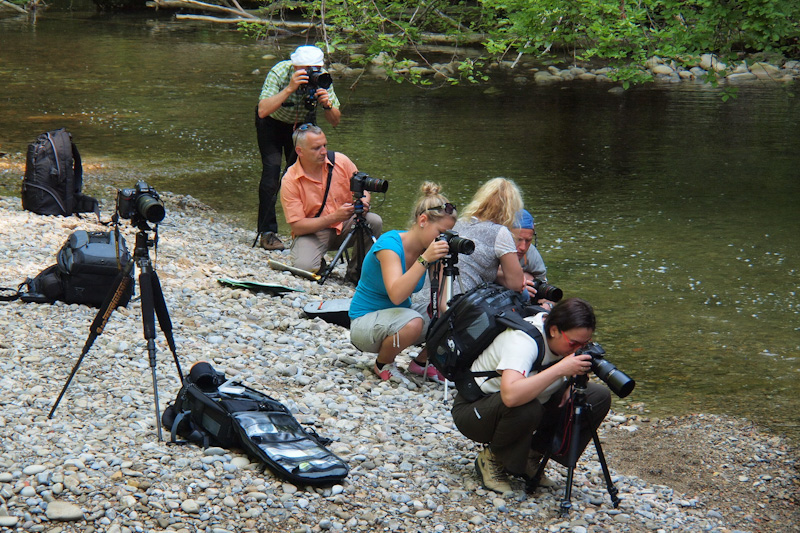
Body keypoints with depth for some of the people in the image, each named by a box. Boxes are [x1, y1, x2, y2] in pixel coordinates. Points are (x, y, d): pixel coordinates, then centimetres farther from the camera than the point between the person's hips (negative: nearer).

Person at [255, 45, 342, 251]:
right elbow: (263, 111, -44)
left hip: (303, 123, 3)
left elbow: (335, 120, -19)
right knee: (271, 169, -17)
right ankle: (267, 233, -13)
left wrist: (327, 105, -41)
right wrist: (290, 88, -51)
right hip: (272, 123, -3)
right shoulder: (279, 73, -33)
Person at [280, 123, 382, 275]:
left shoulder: (341, 161, -5)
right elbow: (297, 226, -17)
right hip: (313, 231, -3)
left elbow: (362, 190, 8)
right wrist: (334, 217, -28)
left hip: (346, 227, 4)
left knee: (374, 221, -26)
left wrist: (363, 202, -19)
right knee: (304, 266, -33)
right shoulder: (290, 181, -14)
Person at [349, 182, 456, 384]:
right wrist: (424, 259, -43)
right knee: (412, 323, -37)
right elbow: (396, 295, -39)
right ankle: (383, 365, -6)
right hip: (365, 321, -7)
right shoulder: (390, 243, -24)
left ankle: (421, 363, 12)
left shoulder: (431, 248, -3)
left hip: (400, 315, 7)